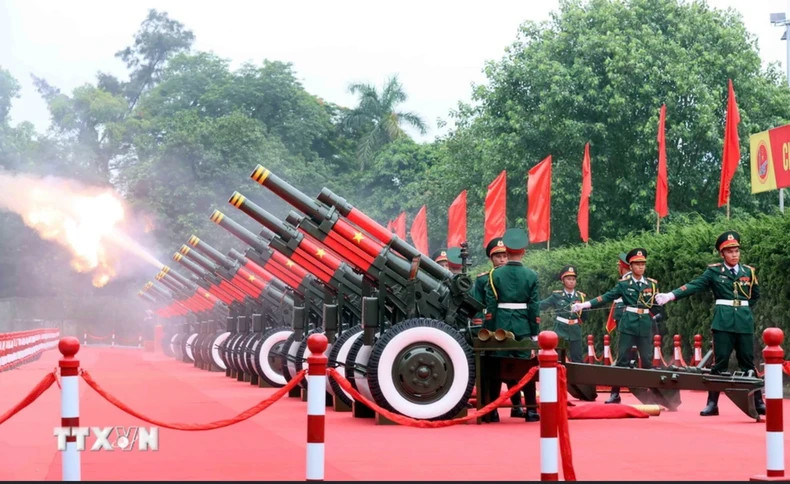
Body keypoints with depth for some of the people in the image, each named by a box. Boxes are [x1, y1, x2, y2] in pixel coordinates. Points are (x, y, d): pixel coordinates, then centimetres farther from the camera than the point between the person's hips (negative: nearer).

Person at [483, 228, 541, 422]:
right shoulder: (531, 275, -2)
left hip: (500, 326, 0)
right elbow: (534, 307, -2)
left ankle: (492, 410, 8)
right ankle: (531, 410, 5)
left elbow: (490, 306, -4)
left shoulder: (495, 275, -3)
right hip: (523, 327, 0)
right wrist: (535, 333, 4)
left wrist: (489, 331, 2)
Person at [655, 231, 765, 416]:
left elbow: (755, 295, 24)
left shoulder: (748, 271, 9)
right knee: (720, 361, -1)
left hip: (745, 322, 2)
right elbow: (694, 285, -9)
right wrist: (671, 295, -22)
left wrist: (744, 309, 11)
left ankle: (757, 402, 10)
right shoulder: (714, 271, 1)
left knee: (747, 362, 5)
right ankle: (712, 403, 3)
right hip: (723, 322, -2)